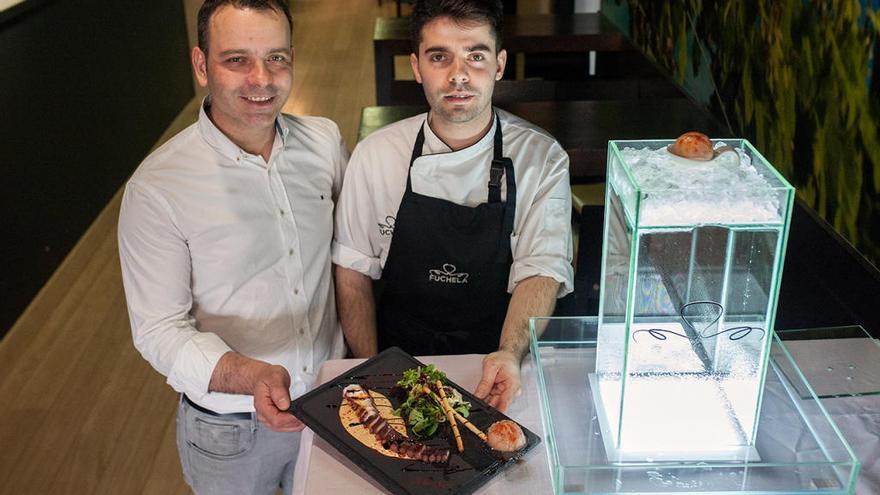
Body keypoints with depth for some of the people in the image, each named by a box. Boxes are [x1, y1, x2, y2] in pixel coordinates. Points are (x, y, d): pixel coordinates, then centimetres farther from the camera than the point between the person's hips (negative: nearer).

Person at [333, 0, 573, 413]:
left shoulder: (543, 159, -5)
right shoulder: (374, 155, -3)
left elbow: (543, 270, -11)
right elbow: (353, 272, 1)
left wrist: (510, 354, -29)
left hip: (500, 368, 0)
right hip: (400, 369, 1)